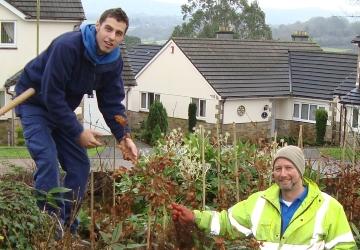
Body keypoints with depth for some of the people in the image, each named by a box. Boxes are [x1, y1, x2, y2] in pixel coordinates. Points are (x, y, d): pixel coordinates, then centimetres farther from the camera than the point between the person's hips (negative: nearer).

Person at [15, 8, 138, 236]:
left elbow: (112, 102, -5)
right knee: (48, 162, -22)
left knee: (80, 166, 1)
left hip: (63, 108, 7)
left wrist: (124, 136, -20)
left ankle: (68, 227, 13)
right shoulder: (67, 46, -32)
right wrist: (78, 133, -28)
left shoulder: (114, 61, -10)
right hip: (35, 103, -7)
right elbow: (51, 96, -31)